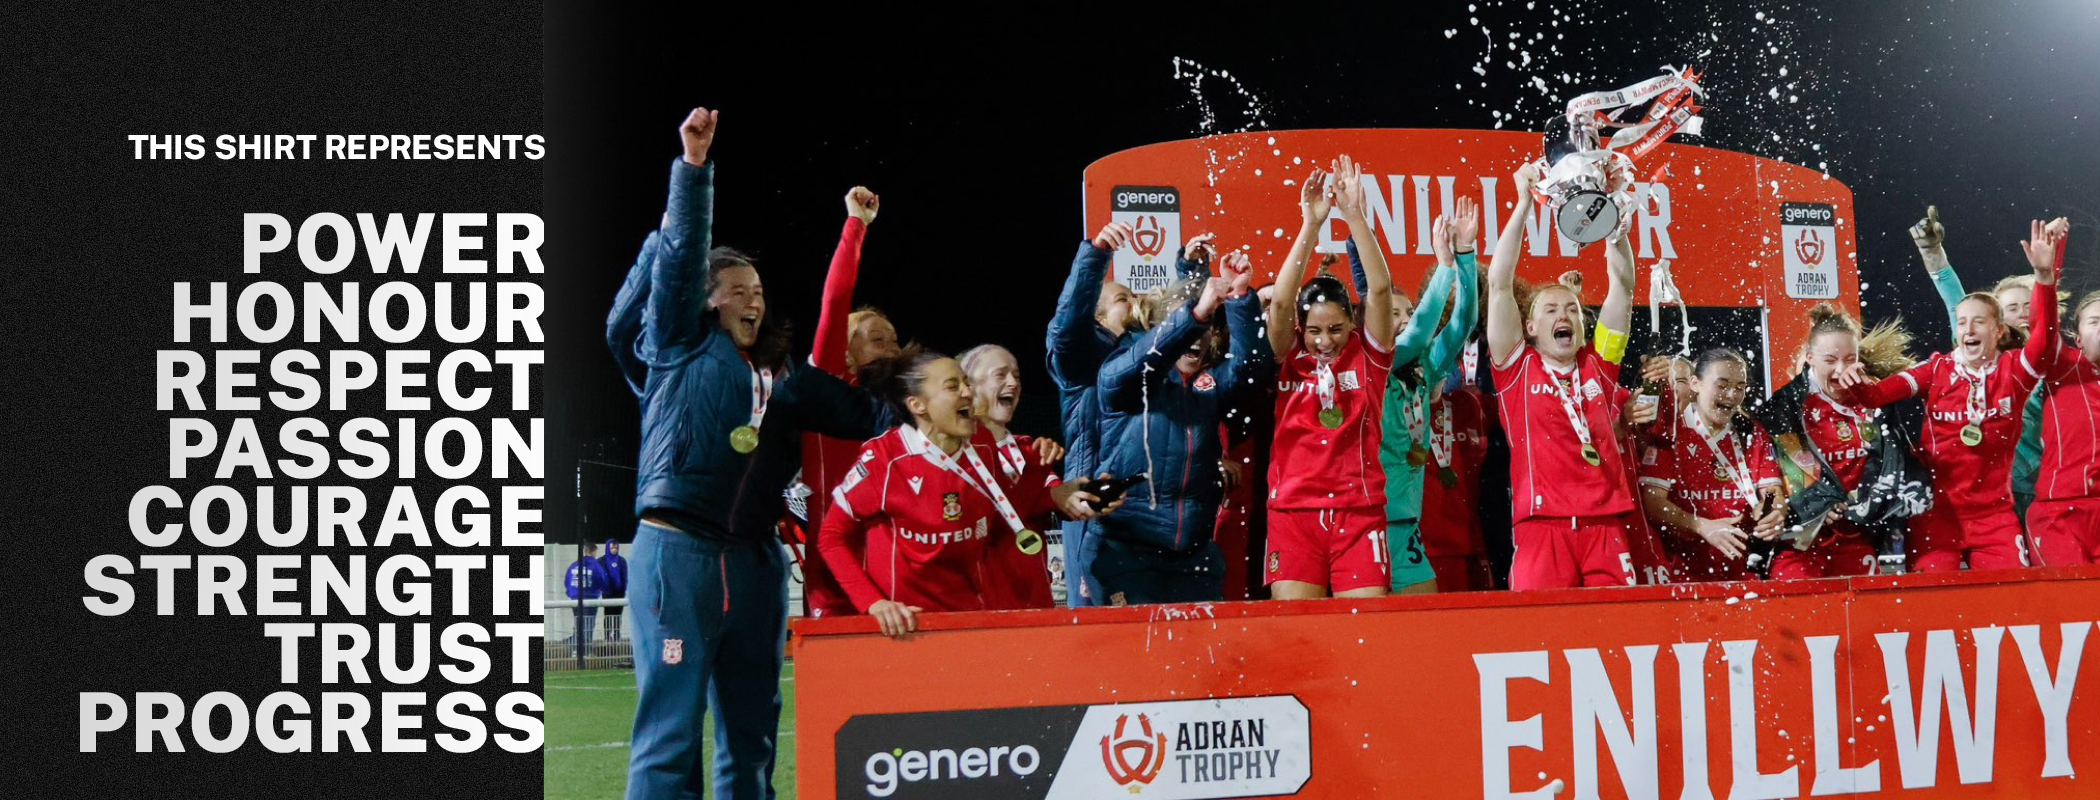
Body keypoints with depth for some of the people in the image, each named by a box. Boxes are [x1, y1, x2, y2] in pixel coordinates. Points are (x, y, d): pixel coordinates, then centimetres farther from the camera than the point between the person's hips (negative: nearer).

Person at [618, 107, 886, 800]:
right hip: (677, 550, -5)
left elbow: (863, 416, 17)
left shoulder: (781, 377, 19)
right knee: (670, 730, -9)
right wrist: (691, 166, -13)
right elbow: (681, 258, -4)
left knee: (751, 733, 9)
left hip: (756, 560, 6)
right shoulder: (682, 347, 7)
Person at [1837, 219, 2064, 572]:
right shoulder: (1937, 369, 2)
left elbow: (2044, 339, -18)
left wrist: (2044, 277, -30)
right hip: (1938, 509, 0)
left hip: (1995, 513, 0)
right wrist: (1859, 384, -31)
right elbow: (1880, 394, -7)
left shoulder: (2013, 370, 1)